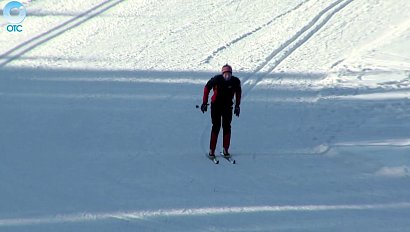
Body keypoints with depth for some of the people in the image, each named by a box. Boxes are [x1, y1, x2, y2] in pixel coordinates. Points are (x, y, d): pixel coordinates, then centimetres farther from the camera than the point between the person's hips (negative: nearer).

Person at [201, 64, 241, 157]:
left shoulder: (236, 81, -11)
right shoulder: (216, 79, -18)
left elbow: (238, 92, 8)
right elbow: (207, 88, -3)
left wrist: (237, 106, 9)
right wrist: (204, 103, -2)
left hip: (228, 107, 2)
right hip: (216, 106, -2)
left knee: (227, 127, 1)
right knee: (216, 127, -6)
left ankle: (225, 150, 11)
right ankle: (211, 150, 1)